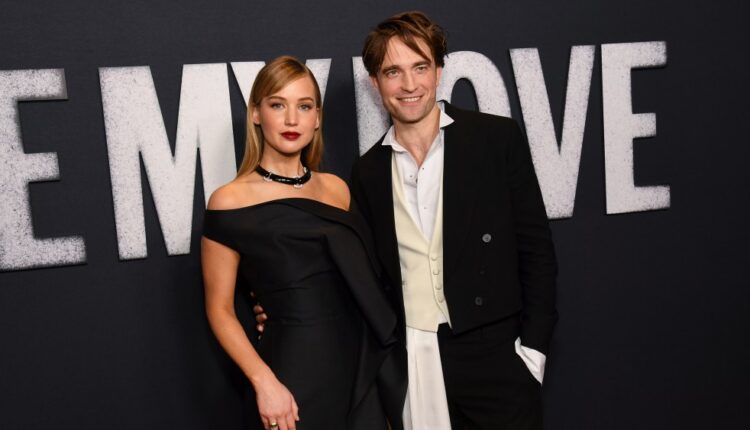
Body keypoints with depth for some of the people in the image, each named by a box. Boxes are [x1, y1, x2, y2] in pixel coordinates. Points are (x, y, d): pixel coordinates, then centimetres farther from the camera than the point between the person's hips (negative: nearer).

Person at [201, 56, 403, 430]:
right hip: (295, 373, -4)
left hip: (360, 369, 5)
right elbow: (220, 309, -6)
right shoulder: (230, 202, -9)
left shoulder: (337, 189, 4)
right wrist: (264, 381, -16)